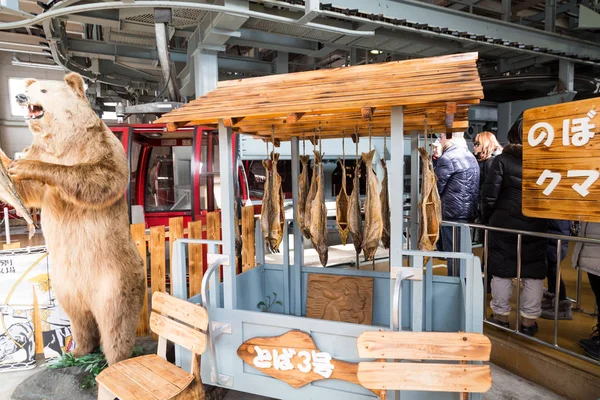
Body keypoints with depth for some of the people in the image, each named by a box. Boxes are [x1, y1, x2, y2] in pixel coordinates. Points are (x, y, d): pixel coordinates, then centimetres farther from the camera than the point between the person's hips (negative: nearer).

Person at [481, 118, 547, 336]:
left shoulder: (503, 159, -6)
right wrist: (543, 215, 12)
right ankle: (529, 320, 19)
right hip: (536, 225, 2)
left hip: (504, 223, -2)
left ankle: (500, 316, 19)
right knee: (534, 273, 11)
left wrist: (486, 218, 6)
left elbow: (489, 195, -8)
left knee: (502, 270, 8)